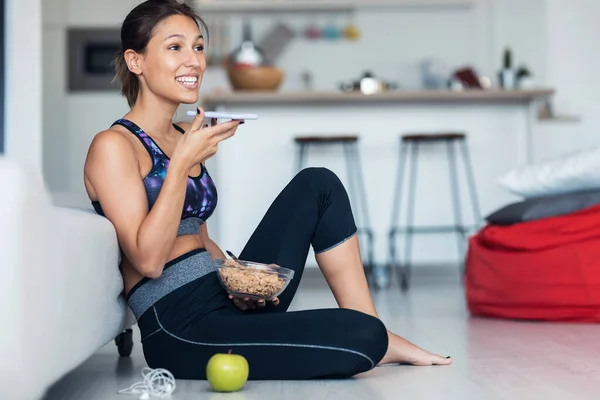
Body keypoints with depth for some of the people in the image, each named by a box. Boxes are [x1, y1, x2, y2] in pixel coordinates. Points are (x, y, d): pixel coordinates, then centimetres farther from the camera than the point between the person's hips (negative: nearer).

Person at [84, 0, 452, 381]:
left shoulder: (185, 137, 15)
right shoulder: (114, 145, -8)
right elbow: (148, 259, -17)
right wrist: (181, 164, -20)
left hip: (225, 300, 9)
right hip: (180, 330, -9)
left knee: (318, 186, 1)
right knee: (362, 336, -23)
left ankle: (374, 329, 1)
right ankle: (375, 346, 13)